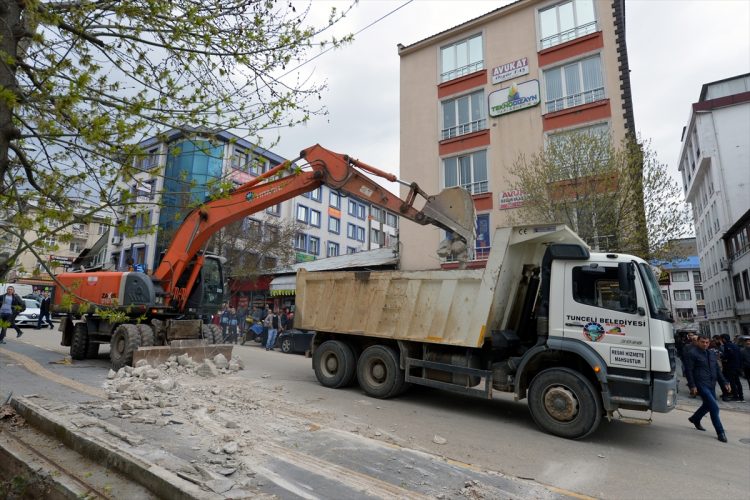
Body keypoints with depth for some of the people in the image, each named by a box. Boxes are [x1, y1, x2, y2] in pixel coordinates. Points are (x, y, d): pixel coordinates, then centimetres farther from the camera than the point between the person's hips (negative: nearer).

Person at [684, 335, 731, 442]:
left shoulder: (712, 354, 15)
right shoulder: (692, 354, -8)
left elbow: (717, 370, 21)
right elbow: (689, 371, -10)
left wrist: (724, 382, 11)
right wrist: (692, 386, -15)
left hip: (711, 385, 8)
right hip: (701, 385, -8)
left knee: (708, 405, 17)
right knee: (714, 407, -11)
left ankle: (695, 419, 39)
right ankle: (720, 432, -1)